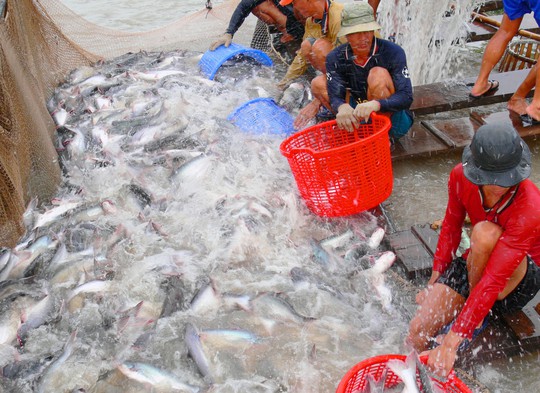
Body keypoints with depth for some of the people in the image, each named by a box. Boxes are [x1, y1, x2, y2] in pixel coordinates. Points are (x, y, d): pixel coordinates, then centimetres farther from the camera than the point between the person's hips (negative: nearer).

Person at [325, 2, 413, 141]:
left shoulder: (393, 52, -19)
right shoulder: (335, 58, -10)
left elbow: (406, 98, -26)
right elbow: (335, 97, -20)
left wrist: (375, 104, -48)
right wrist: (342, 107, -47)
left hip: (394, 120, -3)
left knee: (378, 74, -30)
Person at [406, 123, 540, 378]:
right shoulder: (460, 177, -19)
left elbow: (493, 281, -38)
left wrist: (450, 343, -39)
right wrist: (434, 284, 0)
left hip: (519, 278, -3)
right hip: (476, 264, 4)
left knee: (485, 233, -38)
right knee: (418, 330, -19)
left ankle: (478, 319, -13)